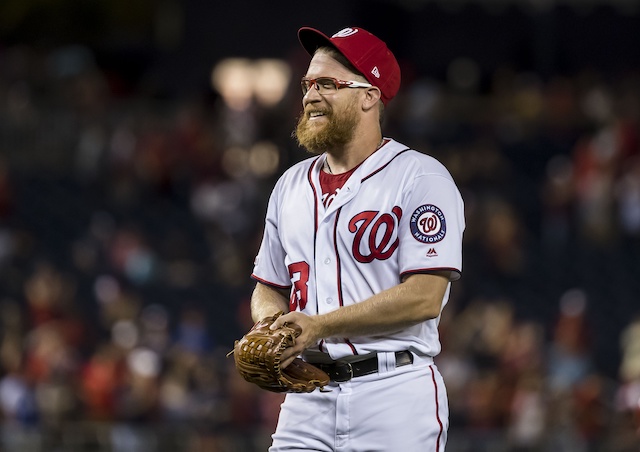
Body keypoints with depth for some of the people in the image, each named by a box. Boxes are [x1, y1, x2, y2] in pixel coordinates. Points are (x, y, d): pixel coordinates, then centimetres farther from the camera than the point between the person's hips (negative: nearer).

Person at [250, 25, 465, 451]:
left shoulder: (420, 177, -5)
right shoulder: (292, 185, 17)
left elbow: (424, 297, -14)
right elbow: (270, 287, 23)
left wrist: (320, 326, -17)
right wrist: (271, 327, -2)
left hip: (395, 394, -6)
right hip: (308, 397, 6)